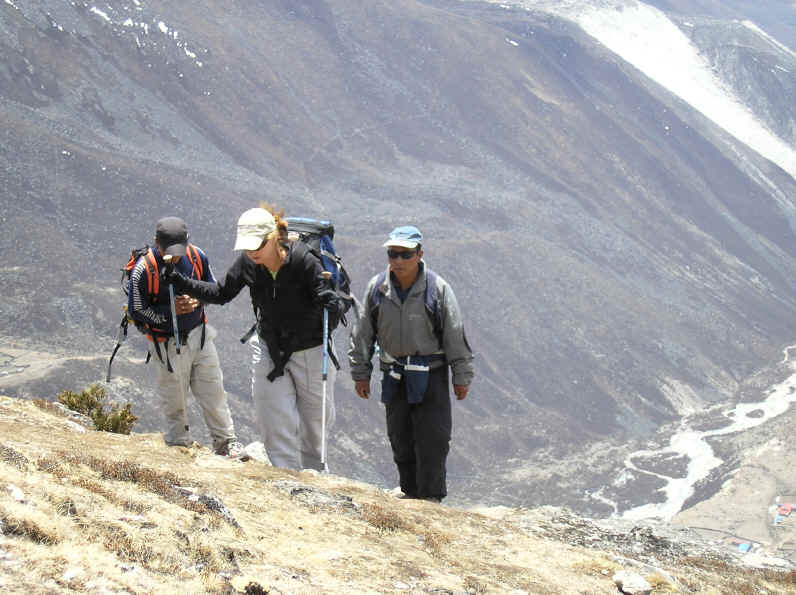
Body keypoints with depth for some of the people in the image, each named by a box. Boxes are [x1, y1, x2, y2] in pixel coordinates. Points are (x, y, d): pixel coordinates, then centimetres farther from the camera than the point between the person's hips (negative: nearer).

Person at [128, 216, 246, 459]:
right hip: (167, 342, -3)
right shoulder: (143, 270, -21)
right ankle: (178, 446, 23)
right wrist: (170, 310, -23)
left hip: (199, 334, 3)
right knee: (174, 400, 6)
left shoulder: (197, 256, -8)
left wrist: (195, 300, -14)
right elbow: (136, 312, -12)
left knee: (213, 391, 7)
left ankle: (225, 441, 19)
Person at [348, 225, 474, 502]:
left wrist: (462, 376, -2)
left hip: (431, 374, -3)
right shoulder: (377, 288, -1)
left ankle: (431, 498, -1)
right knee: (400, 441, 8)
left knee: (432, 440, -7)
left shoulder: (438, 289, -9)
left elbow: (455, 335, -4)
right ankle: (410, 494, 20)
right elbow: (363, 334, 8)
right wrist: (361, 373, 8)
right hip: (394, 376, 3)